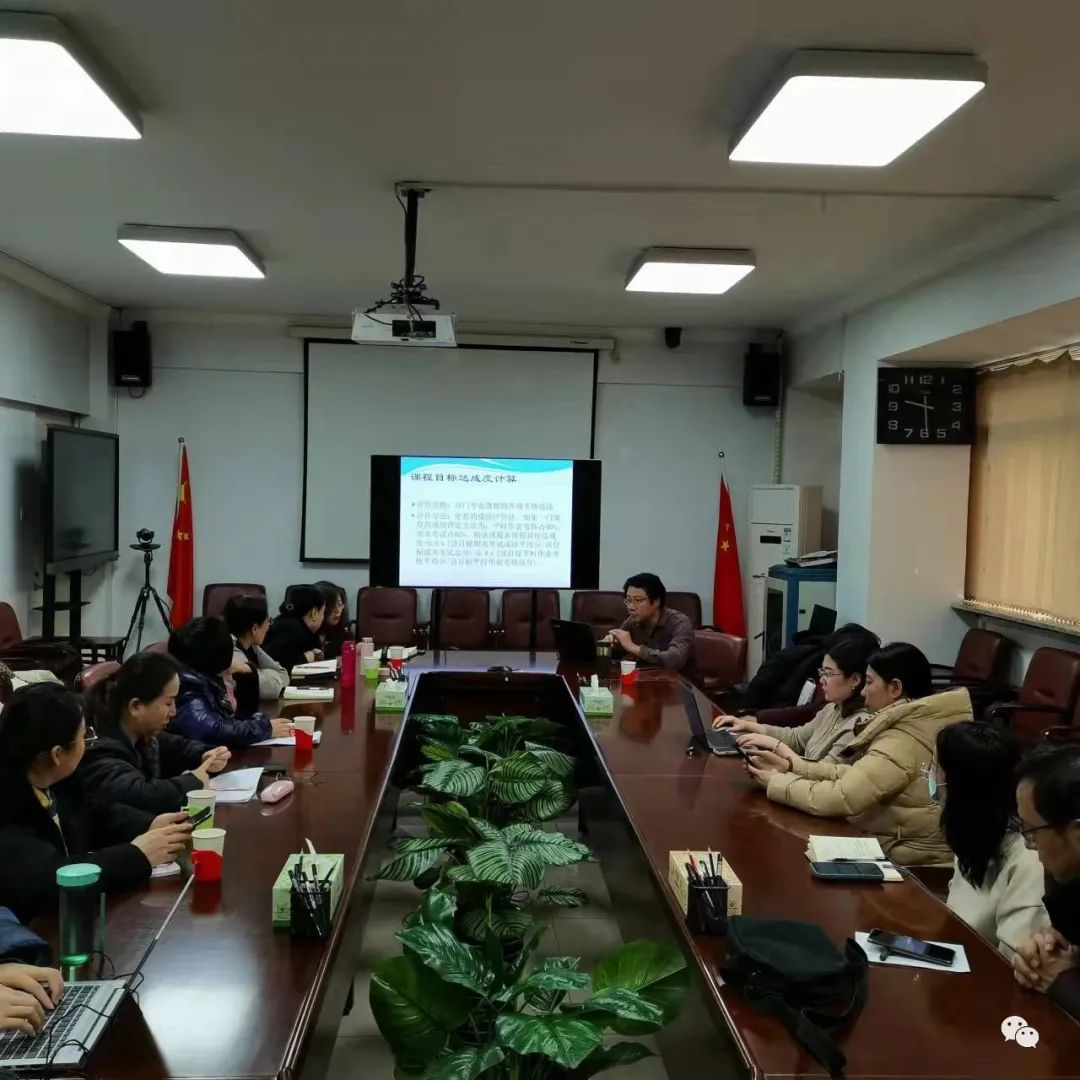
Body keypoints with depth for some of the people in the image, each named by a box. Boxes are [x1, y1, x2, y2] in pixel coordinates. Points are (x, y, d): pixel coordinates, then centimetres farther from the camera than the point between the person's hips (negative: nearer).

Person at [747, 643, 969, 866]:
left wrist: (775, 783, -12)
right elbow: (854, 774, 9)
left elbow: (840, 798, -26)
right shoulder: (908, 725, 5)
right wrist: (790, 766, 2)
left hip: (903, 861, -8)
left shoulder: (903, 743, -25)